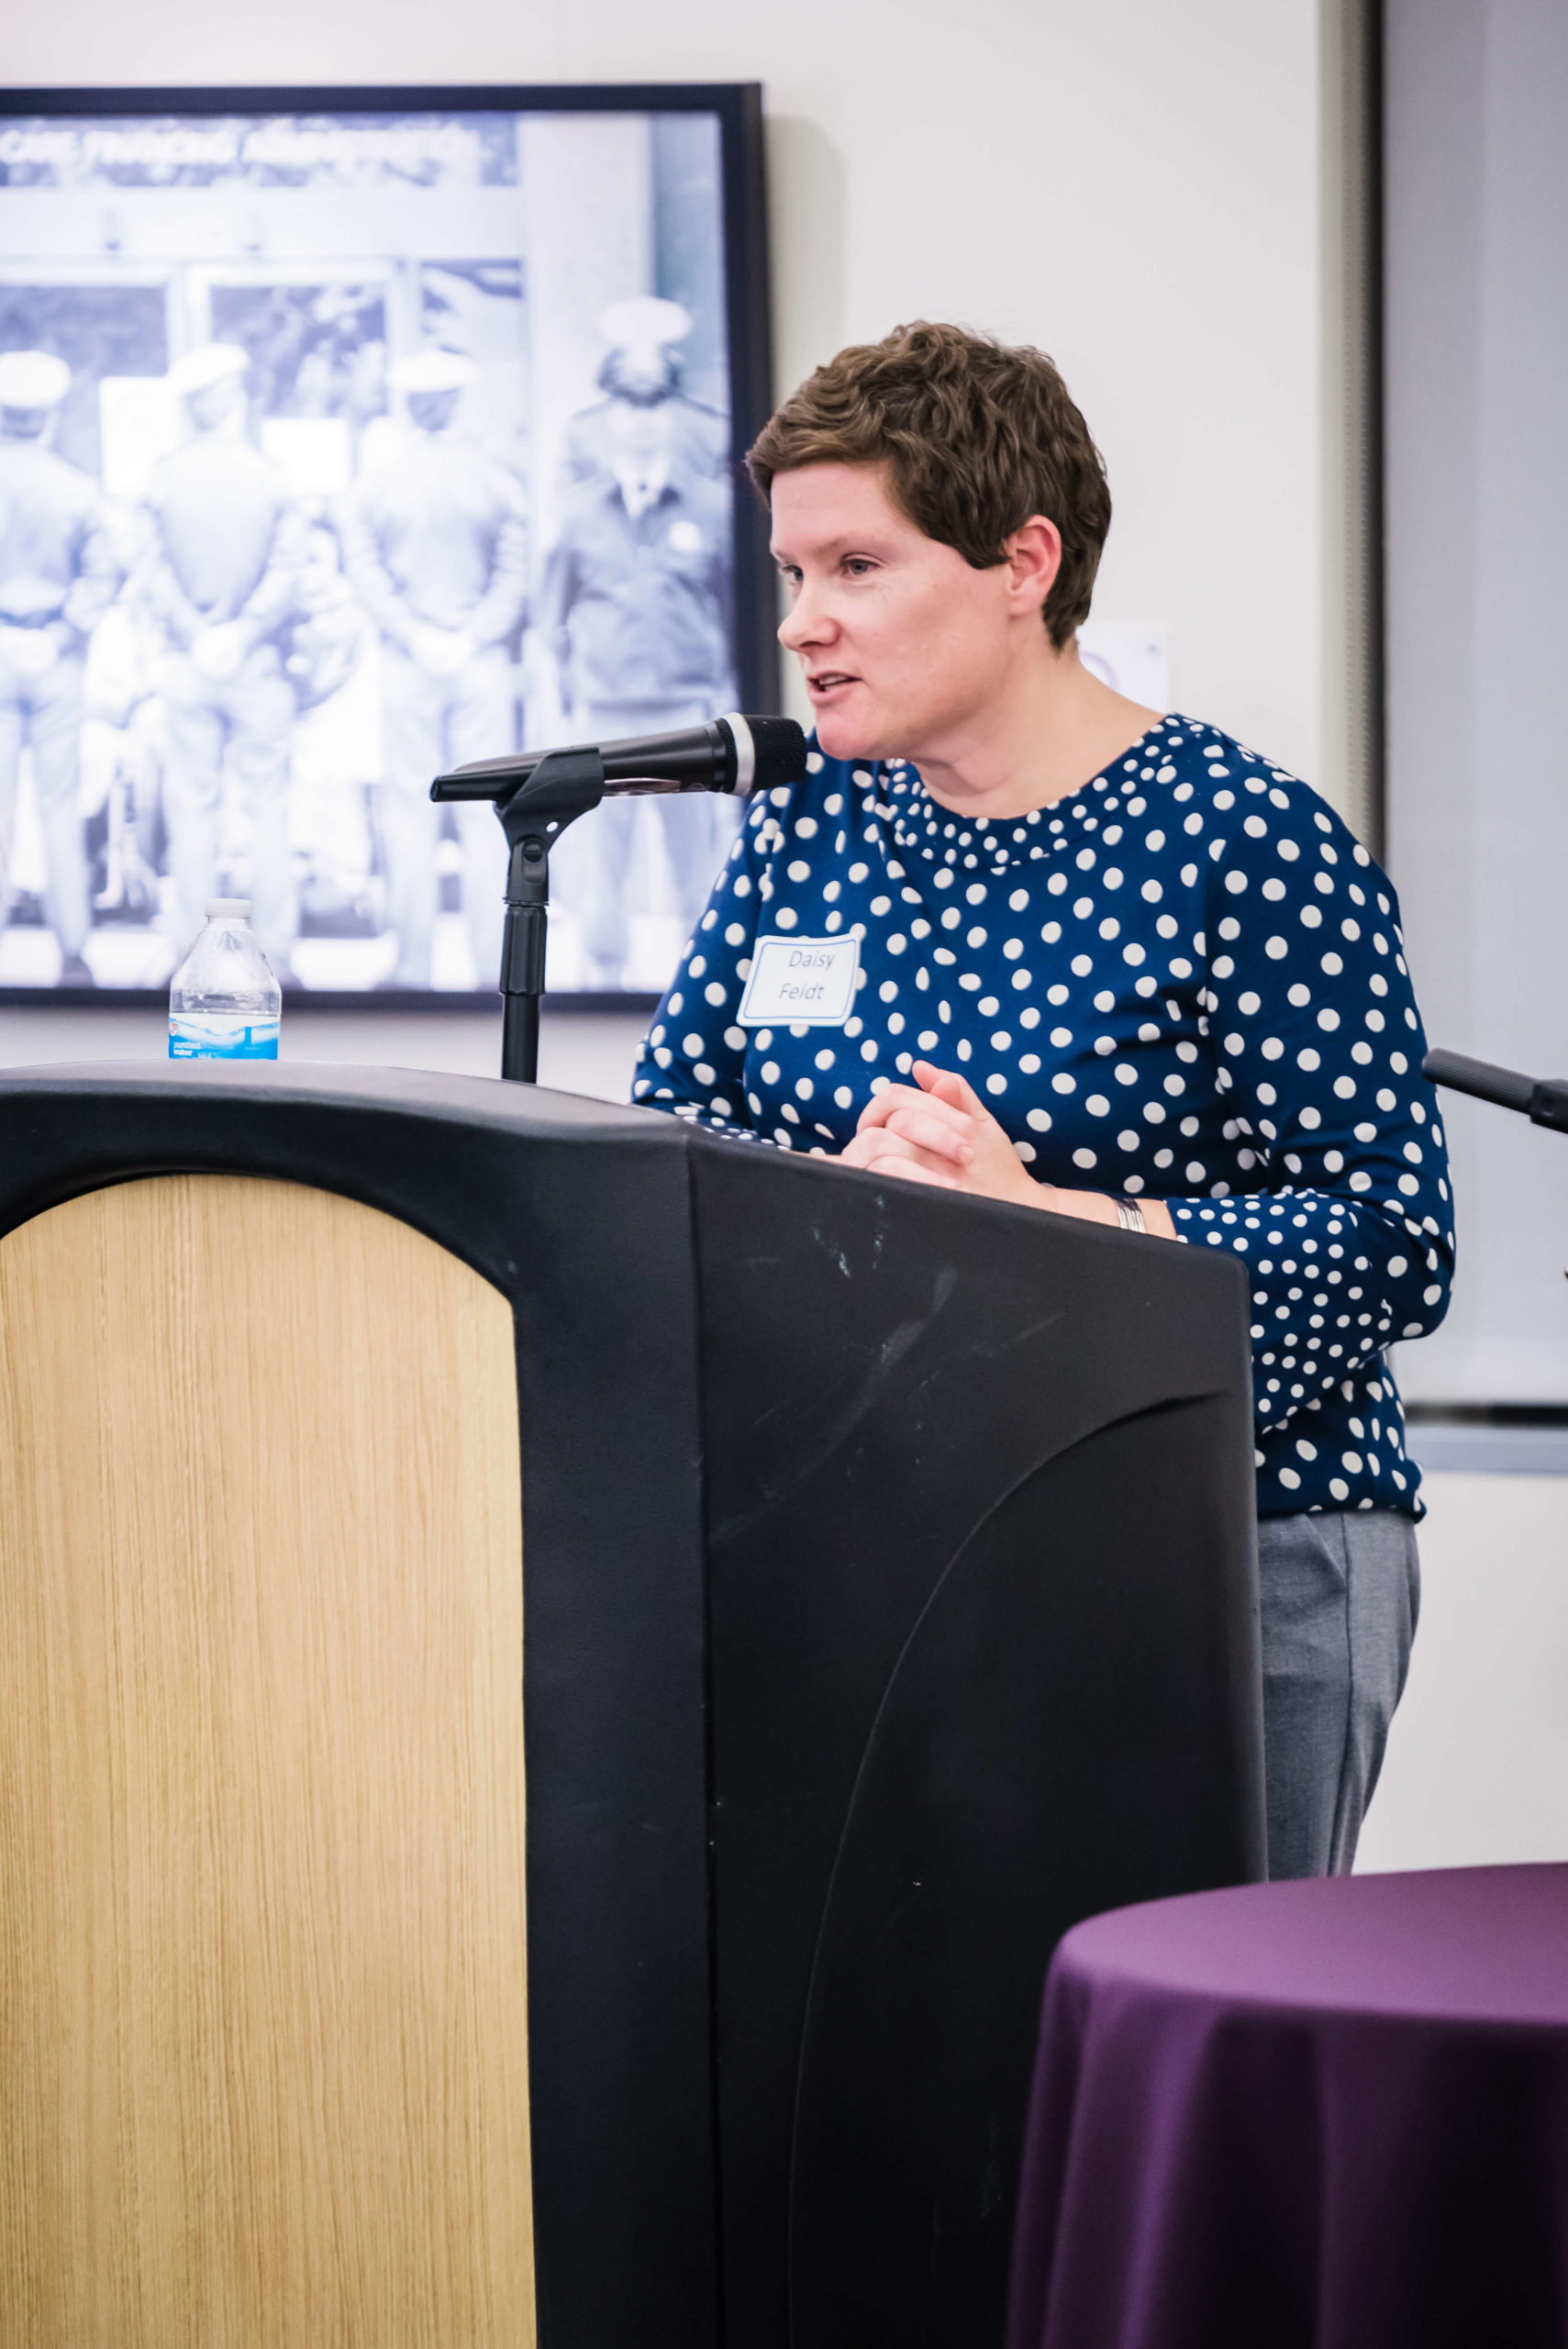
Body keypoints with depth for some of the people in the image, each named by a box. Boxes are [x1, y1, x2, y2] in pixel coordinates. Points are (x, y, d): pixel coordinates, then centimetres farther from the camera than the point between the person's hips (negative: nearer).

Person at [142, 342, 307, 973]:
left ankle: (193, 951, 9)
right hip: (257, 662, -1)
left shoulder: (165, 478, -6)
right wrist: (244, 633, -7)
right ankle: (276, 950, 7)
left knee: (191, 808, 7)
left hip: (186, 661, 1)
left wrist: (194, 636, -5)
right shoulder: (270, 476, -6)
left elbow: (154, 574, -8)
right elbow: (287, 571, -10)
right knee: (267, 807, 7)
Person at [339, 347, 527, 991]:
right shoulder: (494, 474, -2)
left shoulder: (377, 474, -2)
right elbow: (516, 570, -4)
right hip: (483, 661, 0)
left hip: (407, 663, 0)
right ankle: (493, 966, 1)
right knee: (487, 810, 3)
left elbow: (363, 568, -5)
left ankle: (413, 962, 3)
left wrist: (415, 636, -4)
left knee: (410, 810, 4)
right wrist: (472, 637, -3)